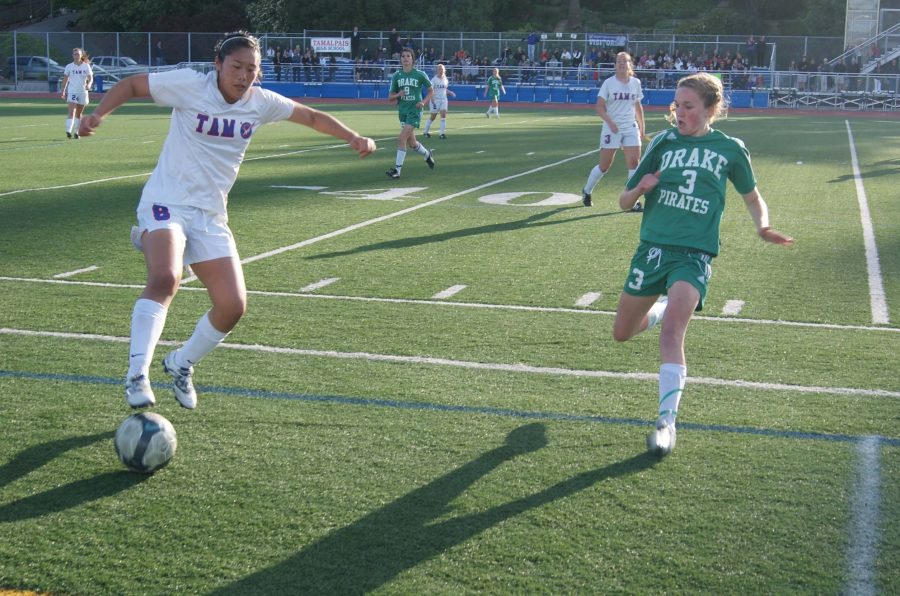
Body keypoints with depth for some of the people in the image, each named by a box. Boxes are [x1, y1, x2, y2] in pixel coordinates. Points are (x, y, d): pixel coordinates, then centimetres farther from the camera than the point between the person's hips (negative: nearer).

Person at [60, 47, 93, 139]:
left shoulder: (86, 66, 3)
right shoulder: (69, 66, 2)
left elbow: (90, 78, 1)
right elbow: (65, 79, 7)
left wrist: (89, 84, -21)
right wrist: (63, 91, 2)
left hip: (83, 92, 2)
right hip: (72, 92, -2)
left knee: (79, 114, 12)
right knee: (72, 112, -17)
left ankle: (76, 132, 23)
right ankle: (68, 131, -27)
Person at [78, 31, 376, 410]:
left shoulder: (261, 102, 3)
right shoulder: (189, 85, -9)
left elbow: (312, 117, 15)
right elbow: (131, 85, 1)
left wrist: (353, 138, 3)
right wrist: (99, 115, -14)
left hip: (211, 215, 5)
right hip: (166, 203, -5)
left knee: (233, 306, -3)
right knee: (165, 279, -33)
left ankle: (181, 365, 22)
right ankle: (136, 376, -29)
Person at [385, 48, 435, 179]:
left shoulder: (420, 75, -4)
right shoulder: (396, 76, 4)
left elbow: (431, 91, 7)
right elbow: (390, 97, 8)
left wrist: (423, 102, -10)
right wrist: (397, 95, -14)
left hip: (415, 111, -5)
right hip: (402, 111, 5)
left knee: (401, 139, -18)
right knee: (412, 143, 13)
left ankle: (397, 170, -14)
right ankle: (427, 155, 44)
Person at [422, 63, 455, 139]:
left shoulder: (445, 79, 7)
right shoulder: (434, 80, -10)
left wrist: (450, 93, 0)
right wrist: (433, 102, -22)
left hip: (443, 99, 4)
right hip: (435, 100, -4)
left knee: (443, 115, -11)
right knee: (433, 117, 5)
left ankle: (442, 133, -9)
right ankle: (426, 132, 24)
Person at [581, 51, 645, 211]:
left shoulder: (635, 83, 7)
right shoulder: (608, 83, -5)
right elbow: (599, 107, -7)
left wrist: (642, 127, 15)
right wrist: (610, 122, -20)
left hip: (631, 128, 3)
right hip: (611, 129, -3)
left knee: (634, 162, -10)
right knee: (604, 165, 3)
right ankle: (587, 191, 28)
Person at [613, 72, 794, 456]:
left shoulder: (729, 149, 3)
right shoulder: (663, 143, 6)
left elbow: (752, 197, 17)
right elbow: (624, 203, 8)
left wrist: (762, 226, -5)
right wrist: (640, 188, -15)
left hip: (694, 254, -4)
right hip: (652, 247, 4)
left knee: (671, 332, -26)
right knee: (622, 334, 14)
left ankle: (667, 421, -22)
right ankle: (663, 307, 47)